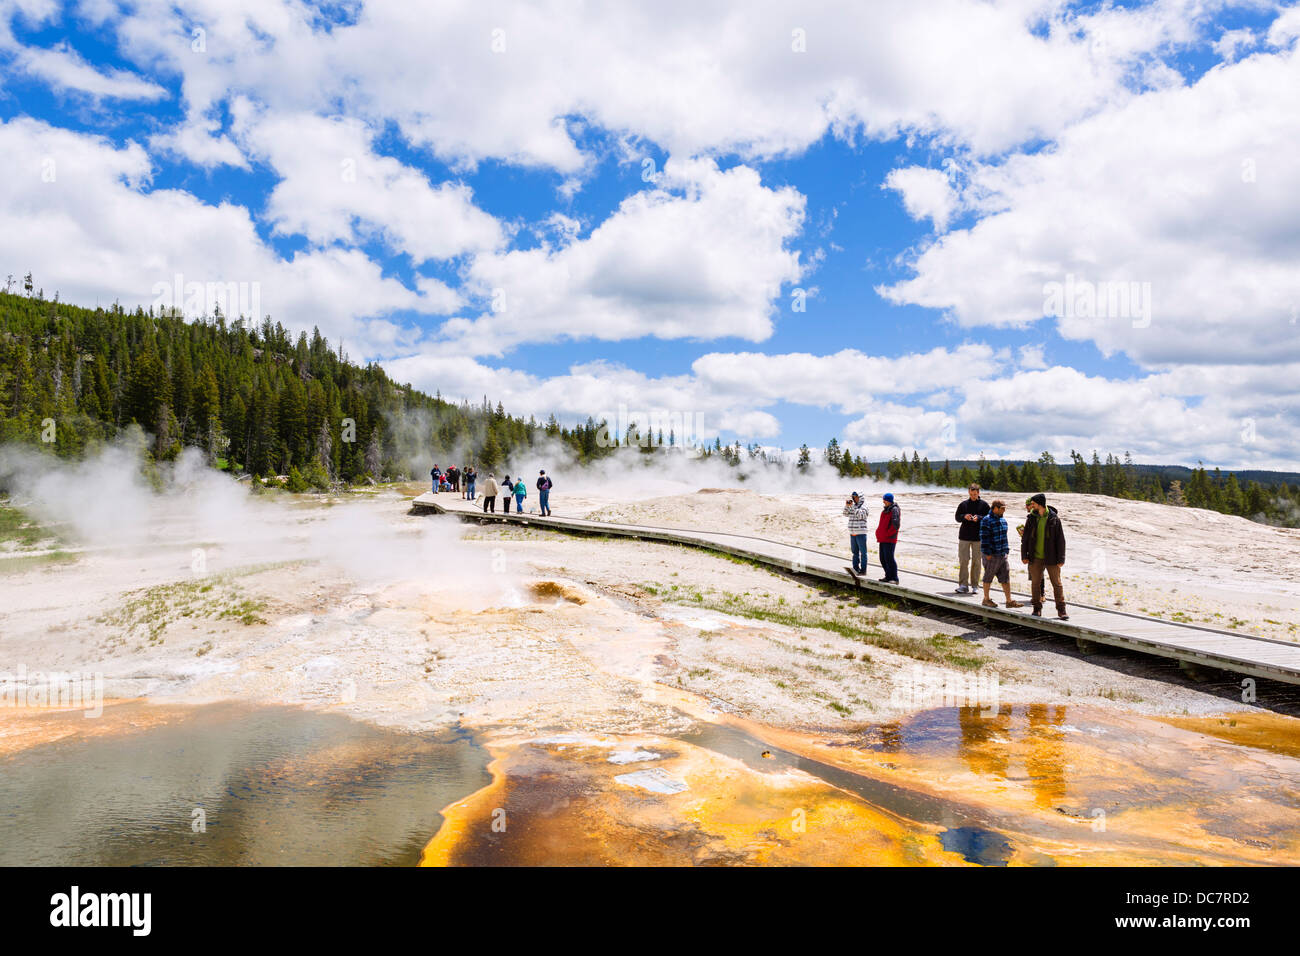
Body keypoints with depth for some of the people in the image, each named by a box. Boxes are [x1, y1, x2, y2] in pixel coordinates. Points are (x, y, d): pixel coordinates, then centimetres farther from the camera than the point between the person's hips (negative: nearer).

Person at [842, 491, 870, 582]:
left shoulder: (863, 506, -7)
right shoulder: (853, 506, 13)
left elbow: (860, 515, -20)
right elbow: (846, 513, 9)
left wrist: (852, 506, -21)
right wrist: (847, 505, -7)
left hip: (861, 533, -7)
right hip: (852, 533, 7)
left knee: (862, 552, -2)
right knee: (855, 552, 13)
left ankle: (863, 570, 0)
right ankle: (855, 568, 21)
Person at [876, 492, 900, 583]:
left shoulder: (894, 510, -11)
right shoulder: (885, 509, 17)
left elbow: (896, 524, -21)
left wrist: (887, 534, -16)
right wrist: (879, 533, 15)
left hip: (890, 540, -9)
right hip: (883, 539, 9)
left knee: (889, 559, -11)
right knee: (883, 559, 12)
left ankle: (895, 579, -7)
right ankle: (888, 577, 22)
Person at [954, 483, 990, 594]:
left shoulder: (984, 505, 4)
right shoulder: (963, 504, 8)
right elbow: (957, 518, 7)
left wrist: (979, 518, -20)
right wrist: (964, 517, -14)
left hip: (978, 537, -1)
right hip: (964, 536, 1)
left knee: (976, 561, 3)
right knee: (963, 560, -3)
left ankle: (974, 585, 10)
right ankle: (963, 585, -1)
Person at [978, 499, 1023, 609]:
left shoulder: (1002, 520, 13)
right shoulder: (986, 520, -13)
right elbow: (984, 538, -16)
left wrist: (1006, 550, 18)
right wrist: (987, 554, -17)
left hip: (1002, 554, 8)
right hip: (992, 555, -8)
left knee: (1005, 577, 6)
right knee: (988, 577, 4)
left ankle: (1009, 601, 9)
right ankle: (986, 599, 16)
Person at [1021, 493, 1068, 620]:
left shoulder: (1054, 518, -4)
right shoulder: (1031, 518, 4)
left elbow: (1060, 540, -2)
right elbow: (1025, 538, 8)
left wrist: (1061, 559, -6)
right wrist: (1024, 555, 1)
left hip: (1051, 558, -2)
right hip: (1035, 558, 3)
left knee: (1057, 584, 1)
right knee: (1035, 584, 6)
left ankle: (1061, 610, 10)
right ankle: (1037, 609, 17)